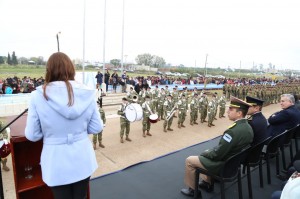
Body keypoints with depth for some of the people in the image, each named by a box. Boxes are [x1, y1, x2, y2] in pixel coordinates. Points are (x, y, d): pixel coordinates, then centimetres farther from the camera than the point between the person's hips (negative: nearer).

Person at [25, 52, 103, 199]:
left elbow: (32, 135, -7)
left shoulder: (38, 96, -15)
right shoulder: (87, 94, -11)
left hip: (57, 163, -1)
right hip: (82, 159, 2)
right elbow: (97, 128, -3)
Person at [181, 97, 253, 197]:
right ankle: (207, 183, 34)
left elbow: (217, 154, -27)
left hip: (222, 164, -9)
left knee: (189, 160, 4)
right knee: (206, 155, 28)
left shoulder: (233, 131, -33)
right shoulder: (248, 127, -3)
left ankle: (192, 189, 21)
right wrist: (209, 151, 7)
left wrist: (205, 153, -7)